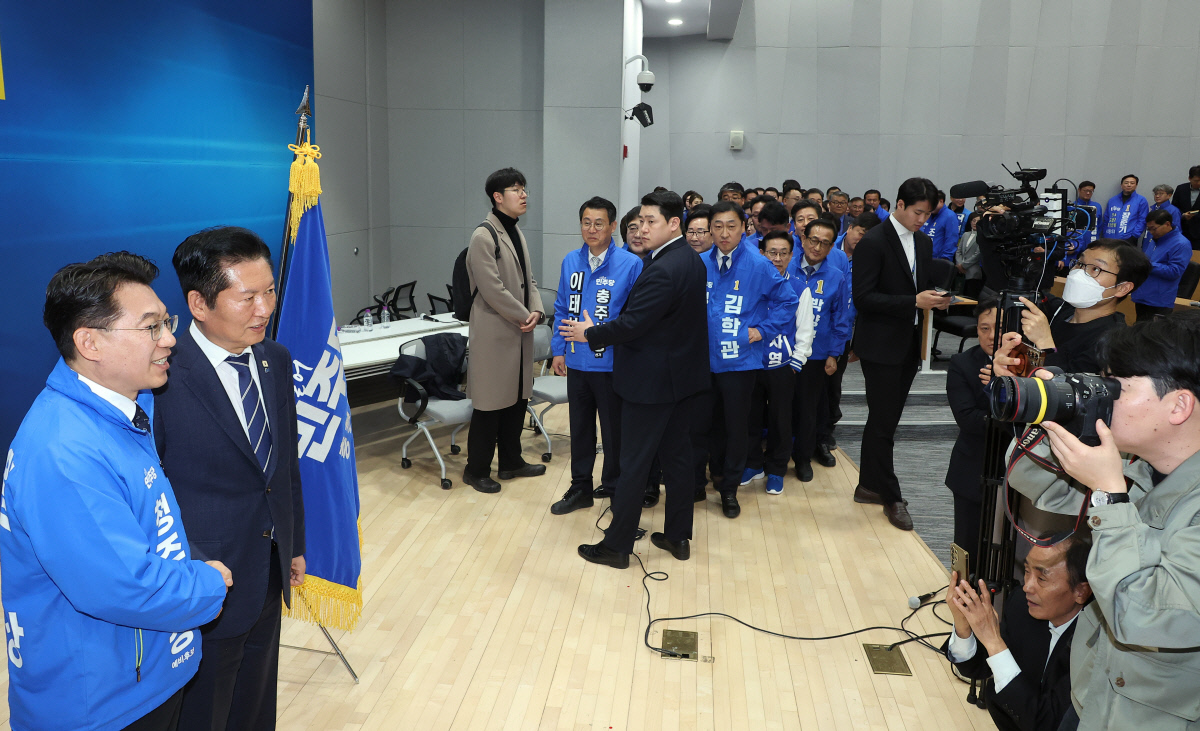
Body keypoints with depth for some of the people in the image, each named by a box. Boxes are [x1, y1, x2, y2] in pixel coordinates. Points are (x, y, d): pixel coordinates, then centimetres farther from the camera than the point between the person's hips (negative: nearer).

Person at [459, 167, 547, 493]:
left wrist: (536, 310, -1)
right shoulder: (483, 237, -15)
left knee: (517, 398, 16)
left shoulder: (516, 232, 14)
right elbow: (493, 289, -20)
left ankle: (511, 461, 30)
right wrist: (524, 317, -13)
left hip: (519, 332, 9)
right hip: (495, 334, -9)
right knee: (490, 404, 0)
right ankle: (477, 469, 14)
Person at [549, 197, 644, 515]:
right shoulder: (571, 262, 4)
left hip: (612, 362, -4)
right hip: (577, 361, 4)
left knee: (614, 430, 9)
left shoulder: (630, 264, -10)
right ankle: (580, 488, 31)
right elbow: (562, 309, 11)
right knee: (580, 427, 16)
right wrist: (558, 349, 8)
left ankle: (615, 489, 26)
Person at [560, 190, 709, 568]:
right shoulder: (692, 259, 6)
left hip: (652, 380, -9)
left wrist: (589, 334, -8)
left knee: (634, 463, 0)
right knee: (677, 454, 16)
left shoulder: (661, 270, -24)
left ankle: (617, 546, 11)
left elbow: (632, 323, -24)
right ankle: (678, 536, 27)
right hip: (684, 375, 10)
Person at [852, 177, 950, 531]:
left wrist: (936, 300, -4)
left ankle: (869, 485, 26)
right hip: (881, 345, -7)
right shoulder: (873, 242, -13)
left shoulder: (924, 243, 11)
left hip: (910, 345, 8)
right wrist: (914, 302, -24)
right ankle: (891, 496, 11)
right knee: (883, 424, -1)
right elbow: (863, 298, -18)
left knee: (884, 420, 15)